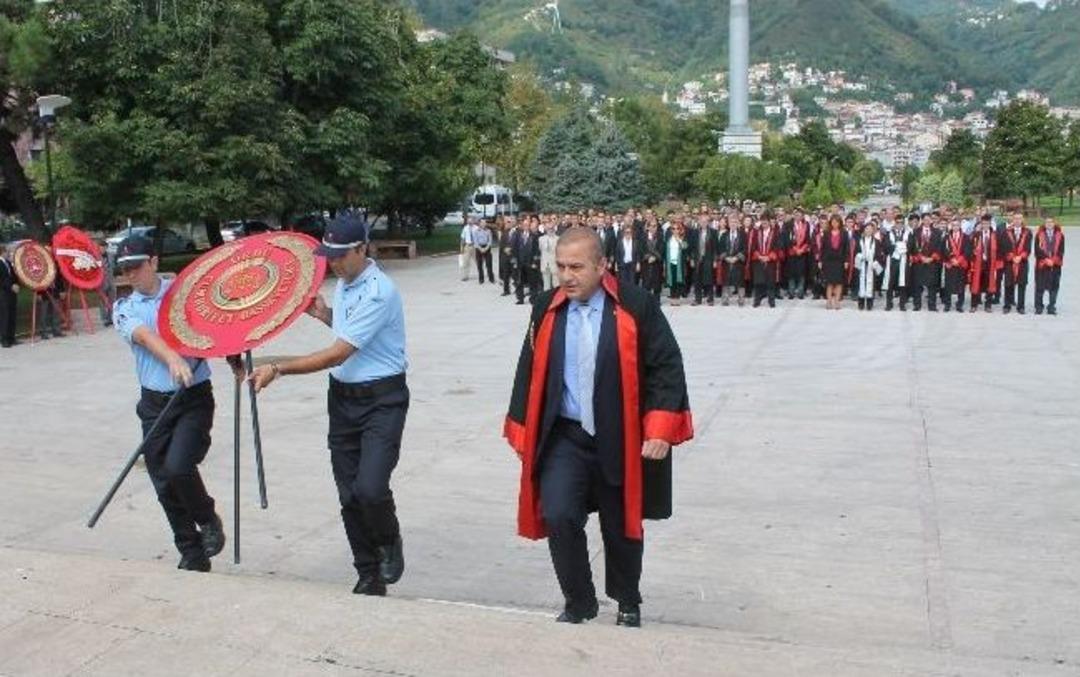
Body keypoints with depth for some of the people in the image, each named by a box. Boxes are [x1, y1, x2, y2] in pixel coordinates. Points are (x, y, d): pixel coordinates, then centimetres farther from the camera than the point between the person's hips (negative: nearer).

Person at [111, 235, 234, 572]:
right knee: (165, 486, 6)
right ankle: (193, 556, 22)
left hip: (195, 398, -3)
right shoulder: (124, 308, 4)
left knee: (178, 466, -21)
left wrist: (235, 359, -8)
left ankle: (208, 520, 9)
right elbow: (145, 336, -16)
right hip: (155, 404, 3)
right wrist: (173, 359, -35)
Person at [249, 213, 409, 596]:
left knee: (370, 488, -21)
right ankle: (369, 577, 23)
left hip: (381, 400, -8)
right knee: (349, 497, 9)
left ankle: (389, 541, 13)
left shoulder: (379, 292, -20)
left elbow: (338, 354, -22)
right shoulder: (343, 282, 9)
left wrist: (279, 369, -20)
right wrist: (323, 314, 7)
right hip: (343, 399, 8)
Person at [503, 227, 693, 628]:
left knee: (621, 527, 13)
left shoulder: (636, 306, -10)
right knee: (558, 517, -13)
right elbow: (530, 372, 7)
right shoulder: (547, 309, 1)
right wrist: (522, 431, 6)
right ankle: (578, 603, 11)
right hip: (564, 438, 2)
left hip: (620, 440, -2)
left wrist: (660, 429, -16)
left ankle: (628, 604, 39)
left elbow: (666, 367, -9)